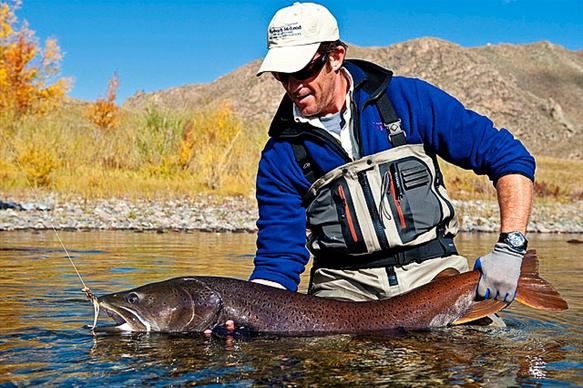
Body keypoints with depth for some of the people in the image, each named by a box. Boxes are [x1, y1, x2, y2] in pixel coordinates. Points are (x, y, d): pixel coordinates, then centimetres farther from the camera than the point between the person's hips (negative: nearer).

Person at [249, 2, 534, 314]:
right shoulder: (280, 155, 1)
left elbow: (511, 158, 0)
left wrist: (510, 248, -10)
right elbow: (279, 258, -1)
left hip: (434, 274, 0)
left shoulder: (409, 99, -1)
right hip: (344, 286, 1)